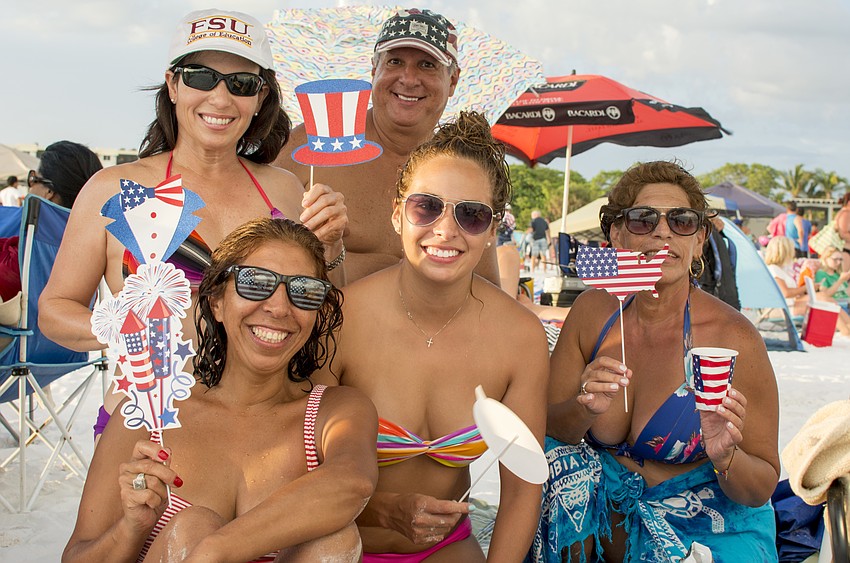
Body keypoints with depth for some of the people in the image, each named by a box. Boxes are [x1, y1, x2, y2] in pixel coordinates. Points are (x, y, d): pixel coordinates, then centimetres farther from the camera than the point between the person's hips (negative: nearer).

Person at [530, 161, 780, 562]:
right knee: (558, 458, -23)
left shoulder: (734, 339, -18)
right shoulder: (592, 311, -6)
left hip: (707, 529, -3)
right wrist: (585, 409, -25)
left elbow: (762, 489, -10)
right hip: (605, 513, 3)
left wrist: (725, 457, -32)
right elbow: (544, 427, -4)